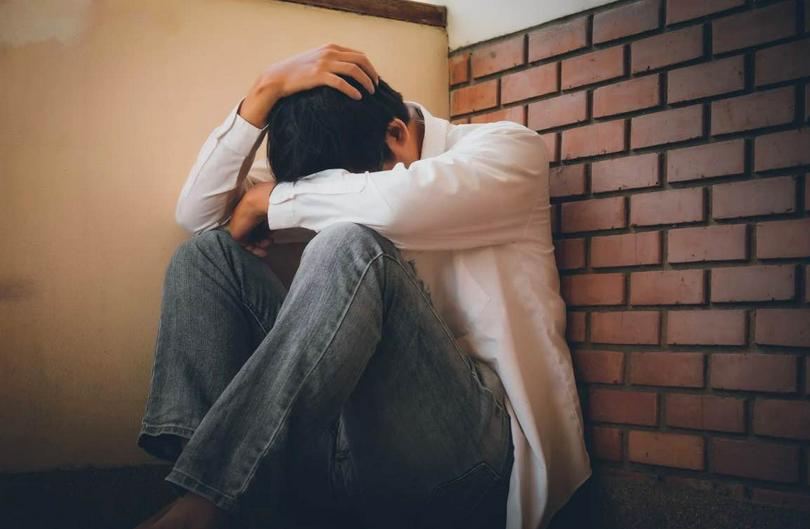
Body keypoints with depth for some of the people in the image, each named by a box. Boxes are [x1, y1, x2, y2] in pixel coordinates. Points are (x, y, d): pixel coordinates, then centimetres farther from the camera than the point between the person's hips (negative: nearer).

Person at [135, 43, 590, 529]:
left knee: (352, 246, -29)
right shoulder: (340, 165, 13)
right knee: (207, 251, -1)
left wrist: (270, 198, -9)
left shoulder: (508, 149, -2)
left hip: (465, 435, -5)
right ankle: (197, 457, -23)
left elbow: (397, 204, -25)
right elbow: (198, 212, 4)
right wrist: (267, 91, -6)